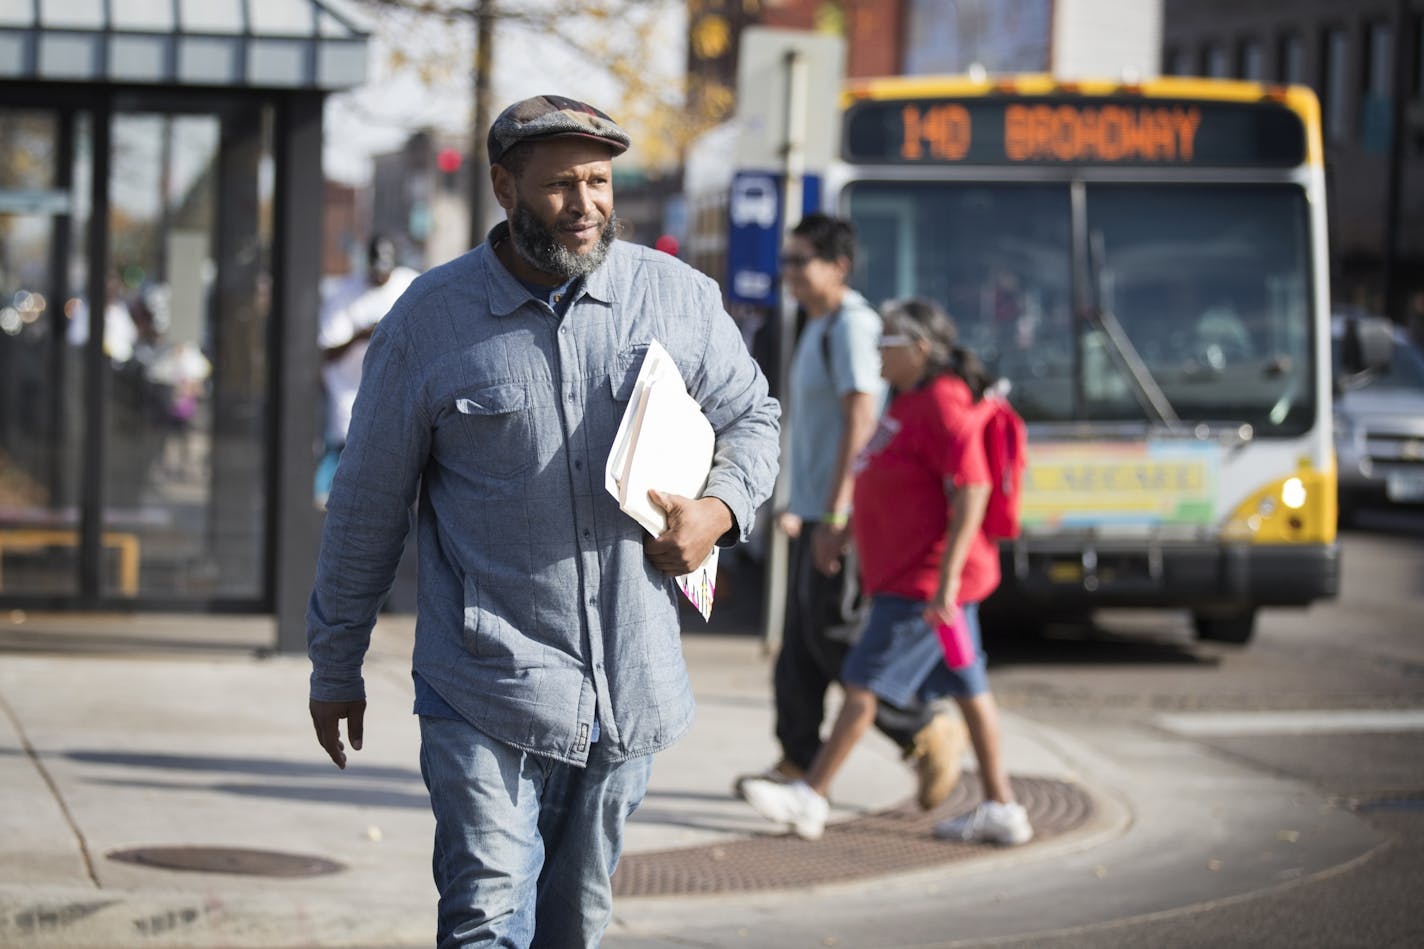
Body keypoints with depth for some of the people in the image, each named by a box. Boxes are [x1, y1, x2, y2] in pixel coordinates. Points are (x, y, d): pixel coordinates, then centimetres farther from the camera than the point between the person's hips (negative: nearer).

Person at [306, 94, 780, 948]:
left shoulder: (678, 296, 2)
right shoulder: (429, 320, -3)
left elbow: (753, 416, 18)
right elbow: (367, 507, 5)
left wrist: (720, 508, -4)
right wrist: (336, 669, 9)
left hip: (632, 686, 3)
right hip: (485, 692, -3)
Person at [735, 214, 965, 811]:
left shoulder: (852, 326, -15)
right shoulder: (819, 329, 17)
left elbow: (860, 421, -22)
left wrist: (834, 516, -26)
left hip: (842, 514, -10)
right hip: (816, 510, 10)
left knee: (830, 640, -8)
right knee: (800, 643, 9)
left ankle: (929, 735, 1)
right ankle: (799, 762, 13)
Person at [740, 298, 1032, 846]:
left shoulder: (944, 406, -18)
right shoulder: (911, 402, 14)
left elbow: (972, 491, -24)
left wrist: (946, 578, -27)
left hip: (925, 582, -10)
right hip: (908, 574, 10)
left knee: (864, 682, -6)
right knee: (968, 688, 10)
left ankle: (811, 799, -2)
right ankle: (1001, 808, 12)